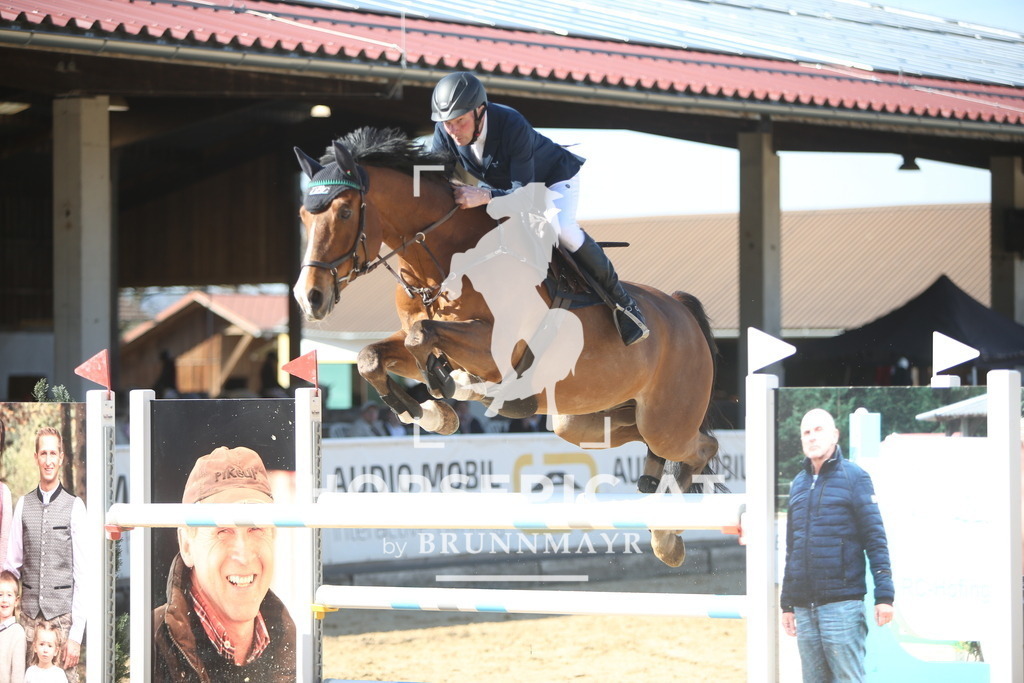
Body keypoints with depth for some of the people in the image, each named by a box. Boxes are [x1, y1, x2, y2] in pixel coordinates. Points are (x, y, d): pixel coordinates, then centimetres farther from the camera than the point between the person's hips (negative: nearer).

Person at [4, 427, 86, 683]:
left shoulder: (74, 507, -2)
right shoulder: (23, 506, 8)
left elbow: (82, 575, -3)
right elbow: (12, 564, 11)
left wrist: (76, 634, -7)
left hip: (63, 616, -3)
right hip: (29, 616, 3)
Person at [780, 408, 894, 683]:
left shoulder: (854, 477, 0)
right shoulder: (799, 484, 16)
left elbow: (875, 539, -5)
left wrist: (884, 595, -13)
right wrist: (787, 603, 17)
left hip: (842, 605, -6)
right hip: (804, 606, 6)